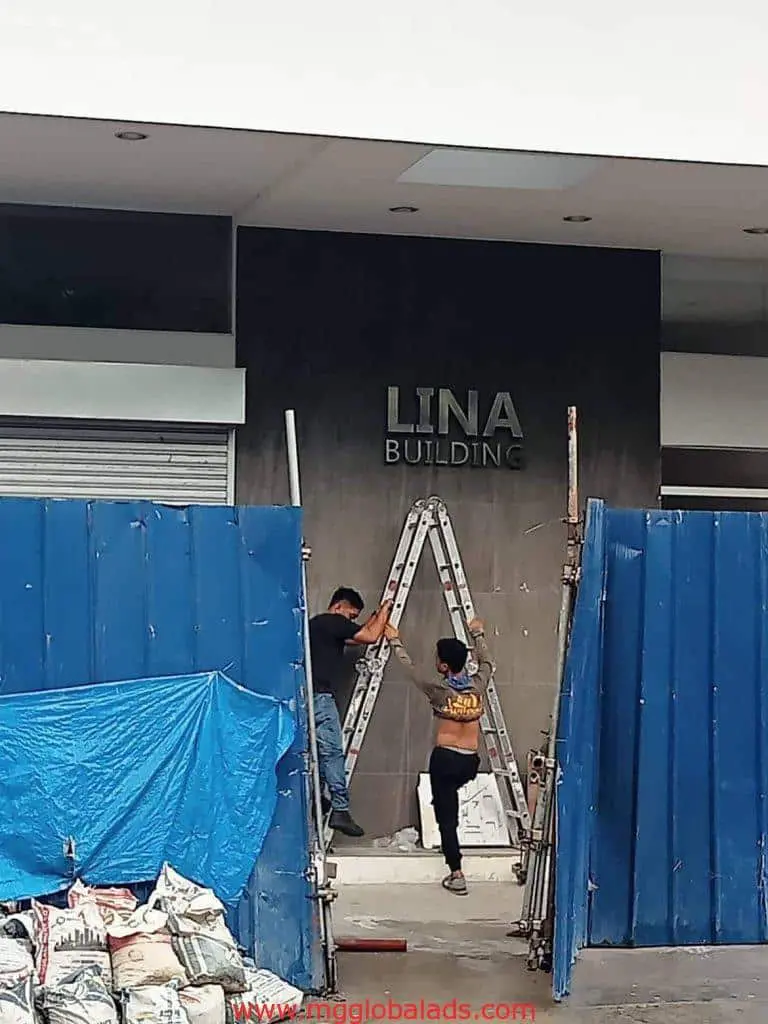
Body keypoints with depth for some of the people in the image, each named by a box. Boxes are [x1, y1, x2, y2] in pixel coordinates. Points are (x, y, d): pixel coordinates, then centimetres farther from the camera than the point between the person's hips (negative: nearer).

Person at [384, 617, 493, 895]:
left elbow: (410, 668, 7)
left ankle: (456, 875, -7)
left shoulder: (439, 690, -9)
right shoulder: (478, 685, 0)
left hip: (445, 758, -4)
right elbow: (486, 663, 23)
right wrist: (478, 635, 40)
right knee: (450, 810, 28)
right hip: (471, 762, 4)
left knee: (447, 815, -1)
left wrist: (395, 641, 21)